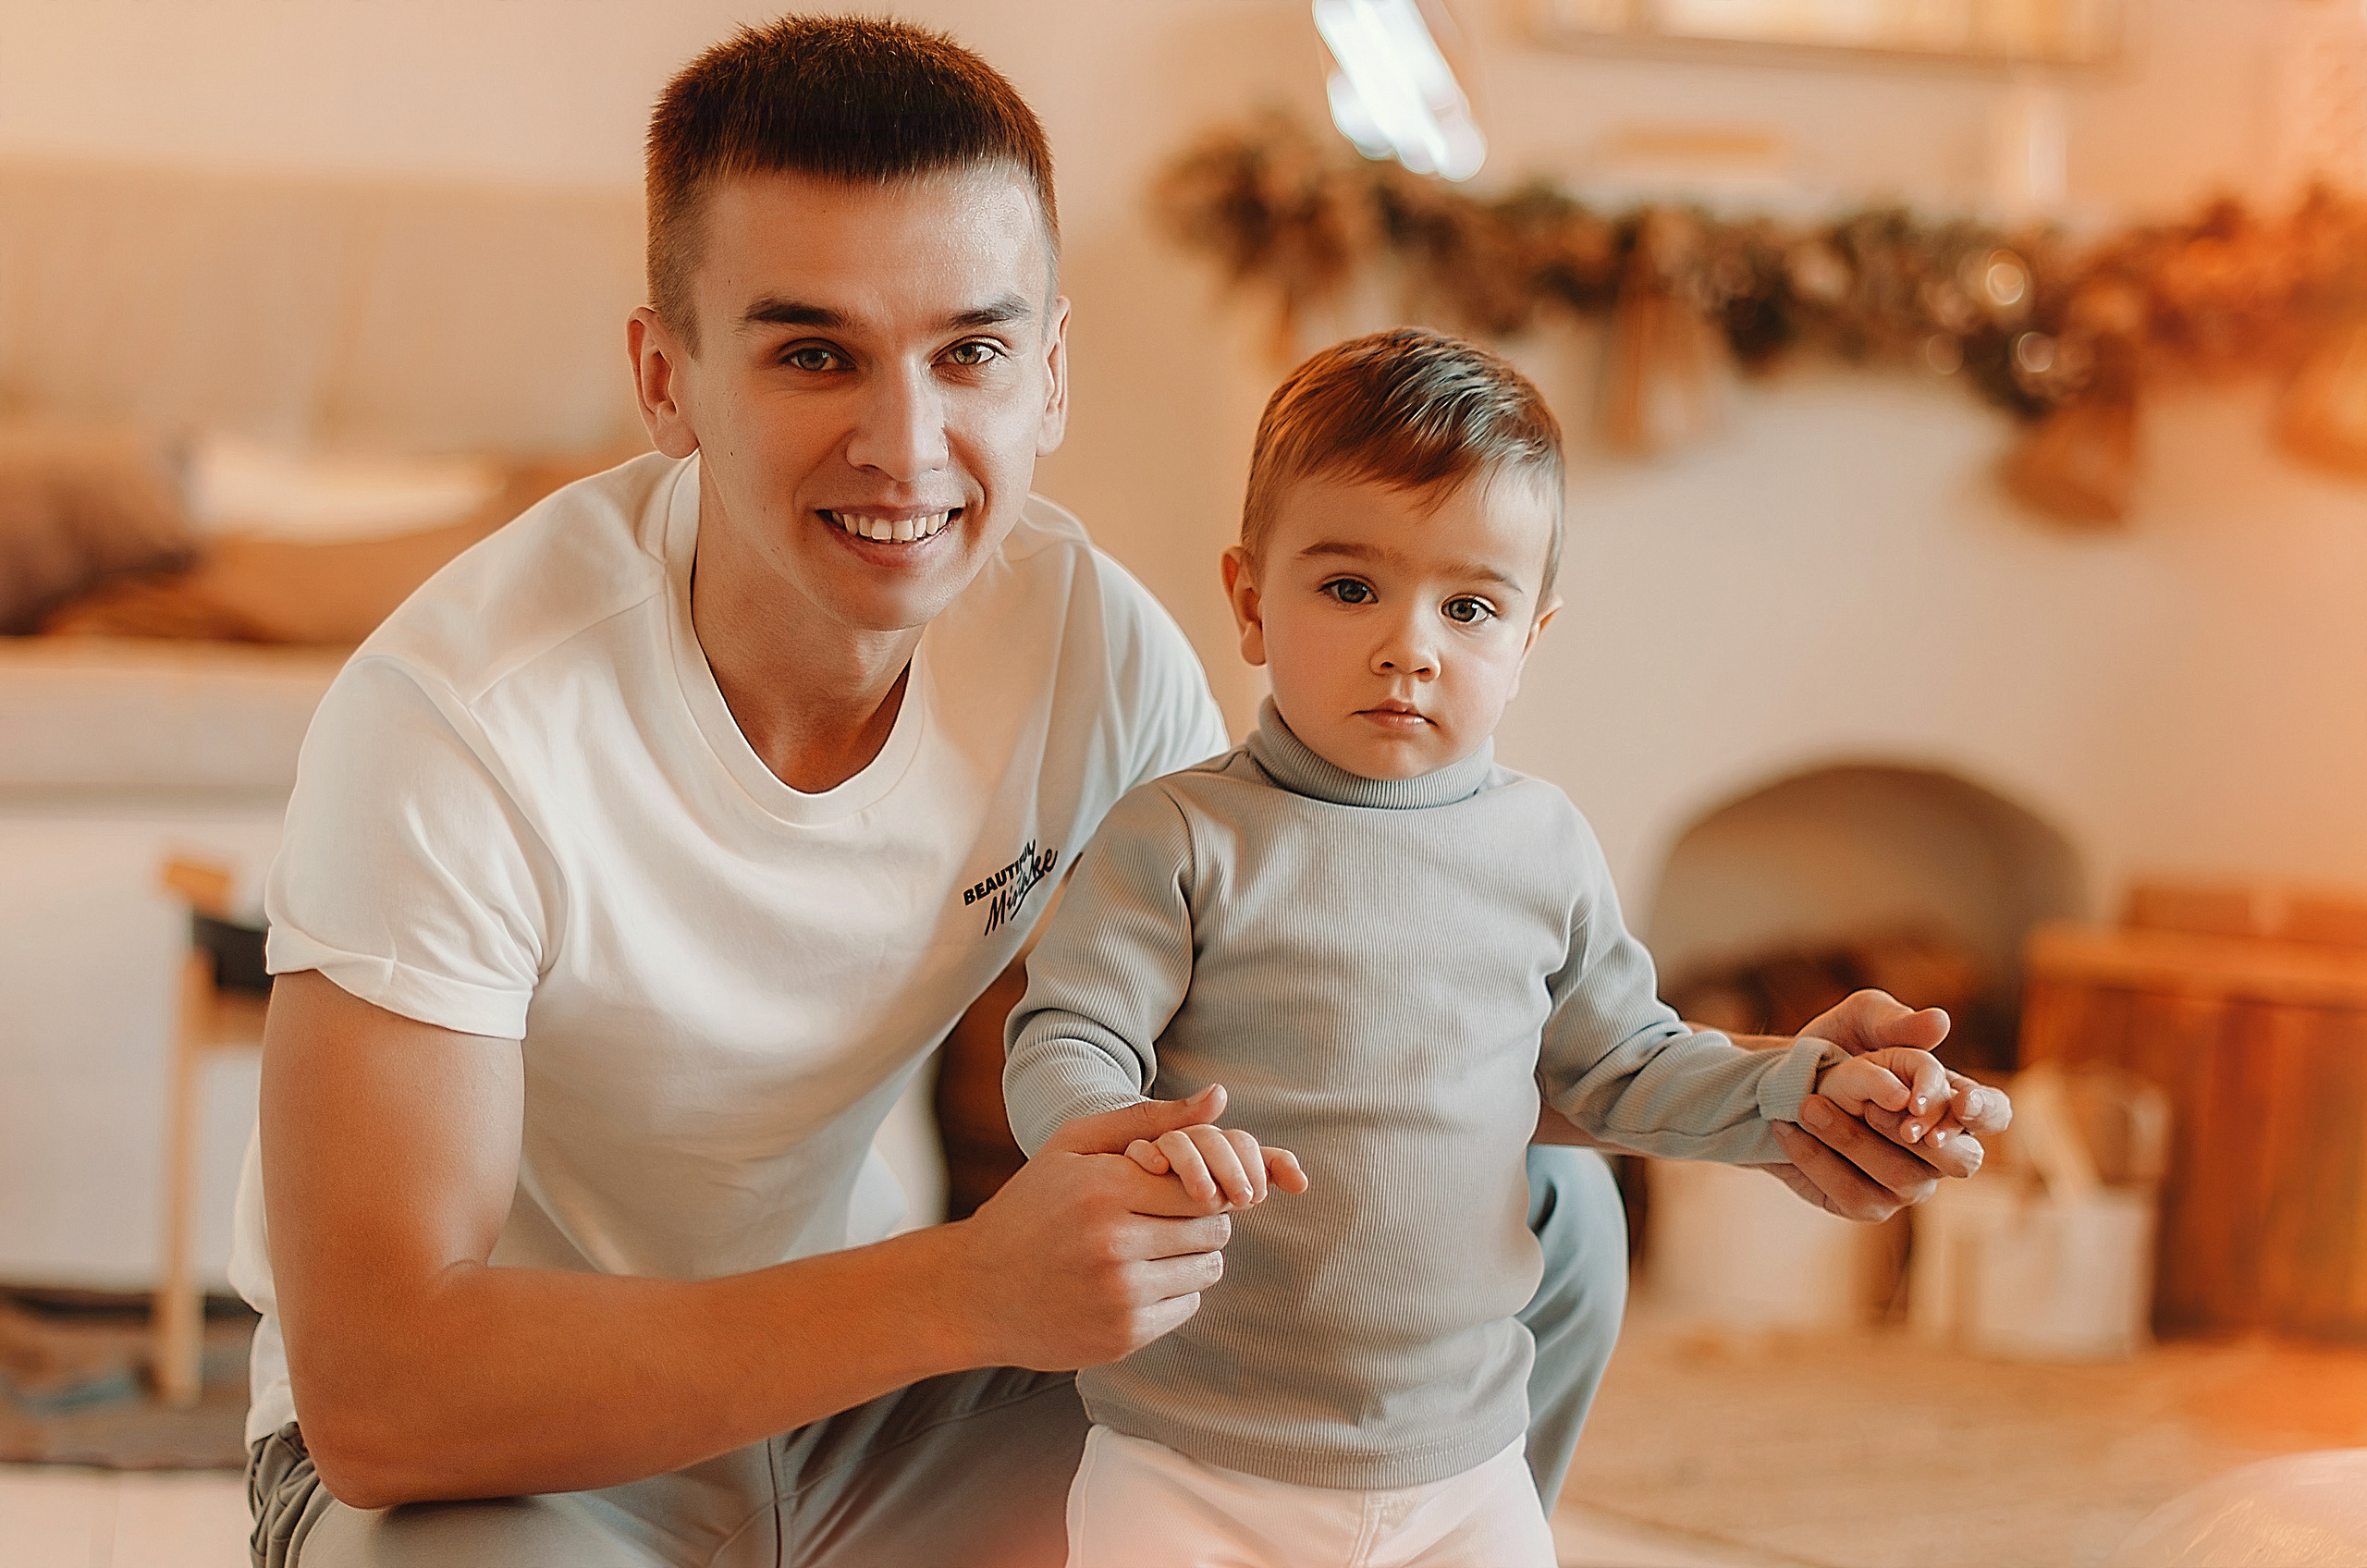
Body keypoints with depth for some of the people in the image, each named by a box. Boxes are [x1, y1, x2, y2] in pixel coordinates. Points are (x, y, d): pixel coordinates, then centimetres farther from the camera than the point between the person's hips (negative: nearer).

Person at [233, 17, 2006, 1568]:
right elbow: (375, 1389, -33)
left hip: (850, 1368, 6)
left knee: (1525, 1226, -5)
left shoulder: (1085, 637, -11)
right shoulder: (460, 727, -28)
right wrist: (966, 1293, -40)